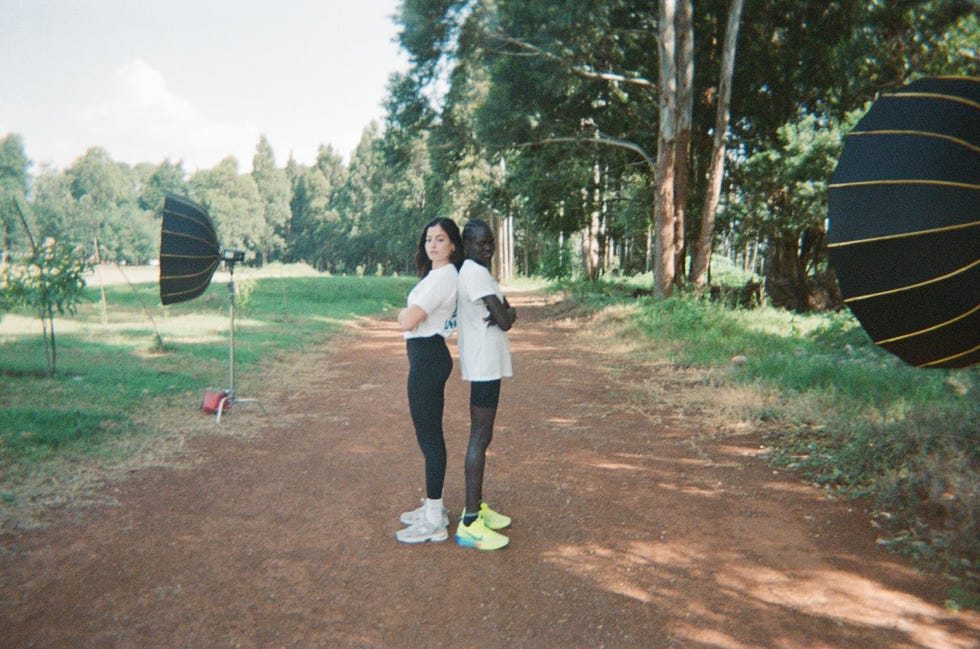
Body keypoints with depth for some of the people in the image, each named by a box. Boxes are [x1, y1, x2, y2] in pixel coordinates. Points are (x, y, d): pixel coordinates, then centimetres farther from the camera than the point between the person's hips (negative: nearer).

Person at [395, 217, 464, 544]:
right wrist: (409, 313, 5)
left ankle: (434, 523, 4)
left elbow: (407, 322, -20)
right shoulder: (439, 274, 16)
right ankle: (433, 507, 30)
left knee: (429, 435, -5)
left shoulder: (441, 276, -17)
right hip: (428, 357, 11)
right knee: (430, 434, 17)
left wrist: (403, 313, -1)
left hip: (427, 358, -11)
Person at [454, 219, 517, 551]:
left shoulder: (474, 272, 16)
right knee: (481, 437, -8)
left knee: (481, 434, 15)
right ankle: (470, 524, -4)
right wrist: (506, 315, 3)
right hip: (484, 364, -11)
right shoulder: (476, 273, -17)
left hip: (485, 363, 11)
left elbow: (506, 311, 14)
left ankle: (476, 506, 26)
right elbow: (504, 321, -19)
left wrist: (505, 312, -8)